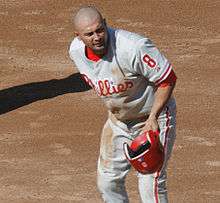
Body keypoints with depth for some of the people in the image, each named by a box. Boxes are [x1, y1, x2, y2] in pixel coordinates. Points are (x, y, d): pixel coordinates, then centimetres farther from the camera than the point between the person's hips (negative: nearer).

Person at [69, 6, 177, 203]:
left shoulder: (133, 47, -34)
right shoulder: (76, 51, -12)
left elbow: (168, 79, -24)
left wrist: (153, 117, -30)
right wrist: (112, 109, 14)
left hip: (153, 117, -7)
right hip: (117, 119, 7)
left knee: (150, 185, -11)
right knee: (107, 181, 14)